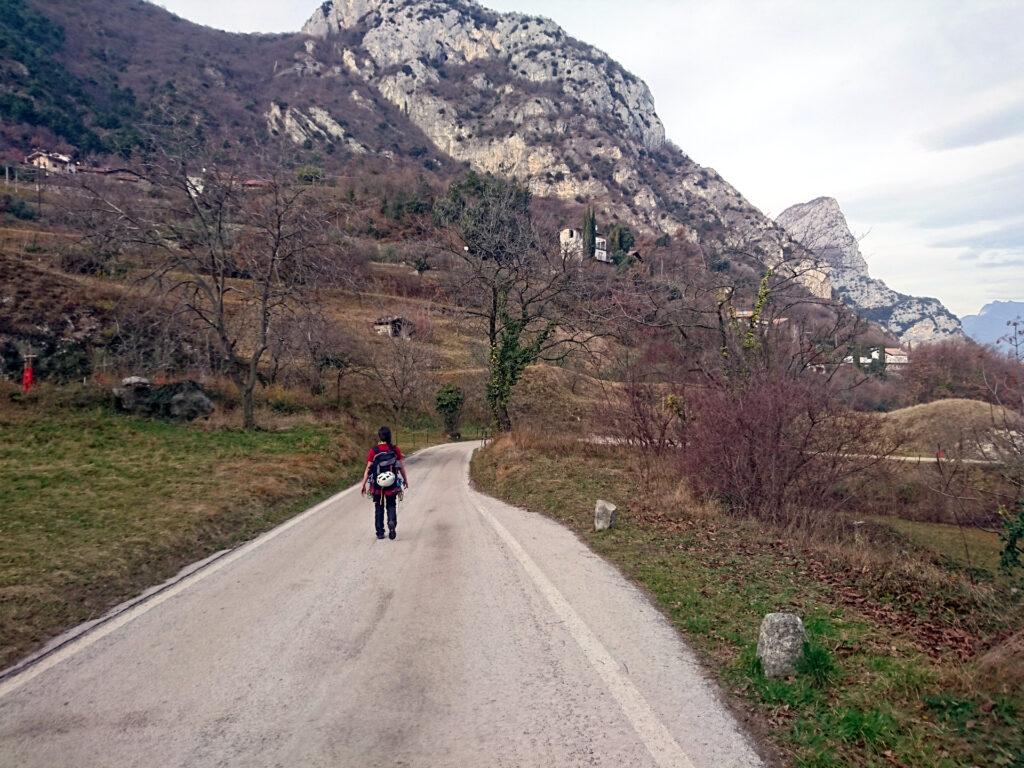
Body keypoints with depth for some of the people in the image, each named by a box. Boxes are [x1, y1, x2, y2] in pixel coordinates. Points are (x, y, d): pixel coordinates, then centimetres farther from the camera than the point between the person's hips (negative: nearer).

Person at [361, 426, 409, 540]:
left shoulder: (373, 451, -9)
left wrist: (363, 485, -4)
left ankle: (380, 532, 18)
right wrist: (406, 480, 11)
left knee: (379, 507, 15)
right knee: (391, 506, 15)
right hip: (392, 485, 0)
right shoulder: (395, 449, -6)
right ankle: (392, 523, -12)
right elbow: (401, 467, -2)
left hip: (377, 484, 0)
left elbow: (368, 469, -10)